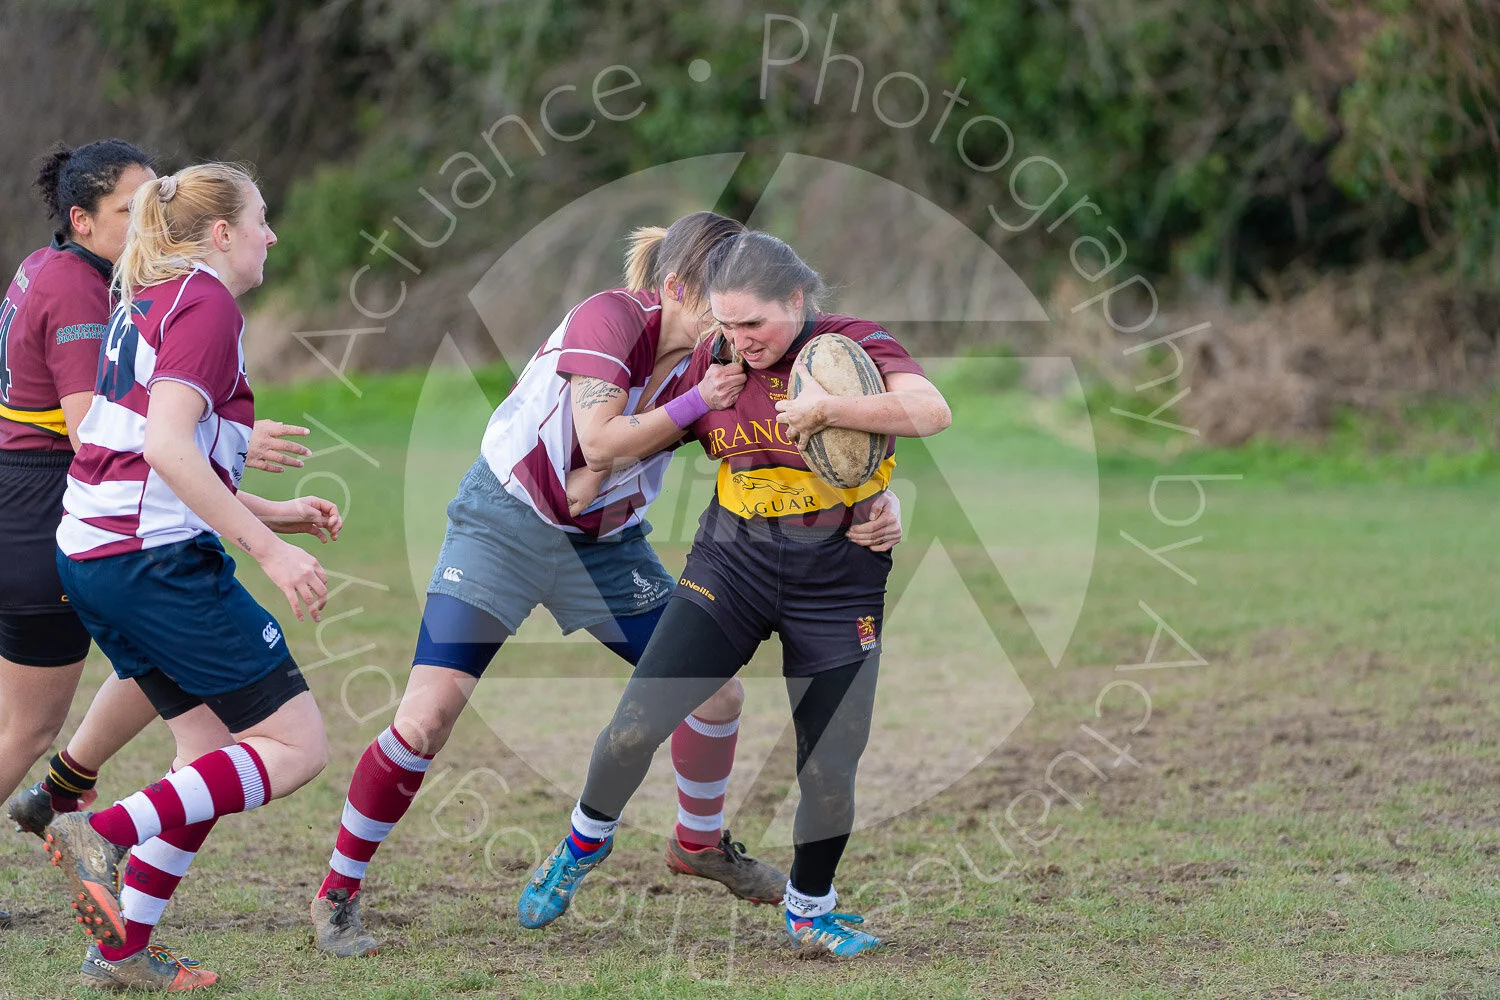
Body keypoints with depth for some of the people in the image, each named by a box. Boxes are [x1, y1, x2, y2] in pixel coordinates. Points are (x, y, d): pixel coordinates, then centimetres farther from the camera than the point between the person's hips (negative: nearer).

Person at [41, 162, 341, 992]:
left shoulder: (147, 300, 19)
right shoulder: (206, 303, -10)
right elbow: (167, 448, -22)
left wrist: (275, 513, 24)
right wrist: (269, 548, -22)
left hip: (90, 557, 10)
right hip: (158, 560, -10)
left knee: (211, 747, 14)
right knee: (296, 746, -4)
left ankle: (124, 953, 9)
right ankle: (104, 837, -16)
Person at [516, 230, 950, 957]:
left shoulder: (854, 345, -10)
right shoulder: (715, 359, 1)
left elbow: (932, 410, -30)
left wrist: (824, 408, -35)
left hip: (837, 589, -2)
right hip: (731, 567, 2)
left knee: (828, 773, -2)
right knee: (634, 728, -8)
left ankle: (809, 911, 26)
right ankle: (587, 838, 23)